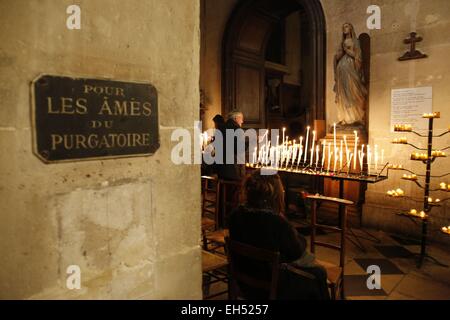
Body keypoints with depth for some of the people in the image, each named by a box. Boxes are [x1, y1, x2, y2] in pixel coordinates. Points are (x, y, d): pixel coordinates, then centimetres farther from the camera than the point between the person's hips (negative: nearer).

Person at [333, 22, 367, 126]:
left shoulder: (355, 41, 7)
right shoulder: (343, 42, 21)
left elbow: (357, 55, -2)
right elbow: (337, 57, 13)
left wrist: (346, 50, -3)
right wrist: (342, 50, -3)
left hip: (350, 69, -5)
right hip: (342, 69, 5)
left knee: (352, 93, -11)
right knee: (343, 95, -2)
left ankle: (355, 117, -11)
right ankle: (345, 118, -3)